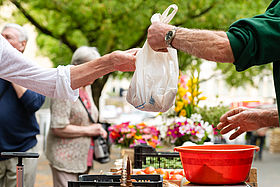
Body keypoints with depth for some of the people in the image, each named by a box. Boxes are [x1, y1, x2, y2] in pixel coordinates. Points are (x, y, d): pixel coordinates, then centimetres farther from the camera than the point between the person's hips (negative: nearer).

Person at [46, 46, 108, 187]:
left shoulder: (86, 87, 16)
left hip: (83, 158, 9)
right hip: (65, 158, -9)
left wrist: (97, 130, 11)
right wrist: (88, 130, -14)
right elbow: (58, 128, -21)